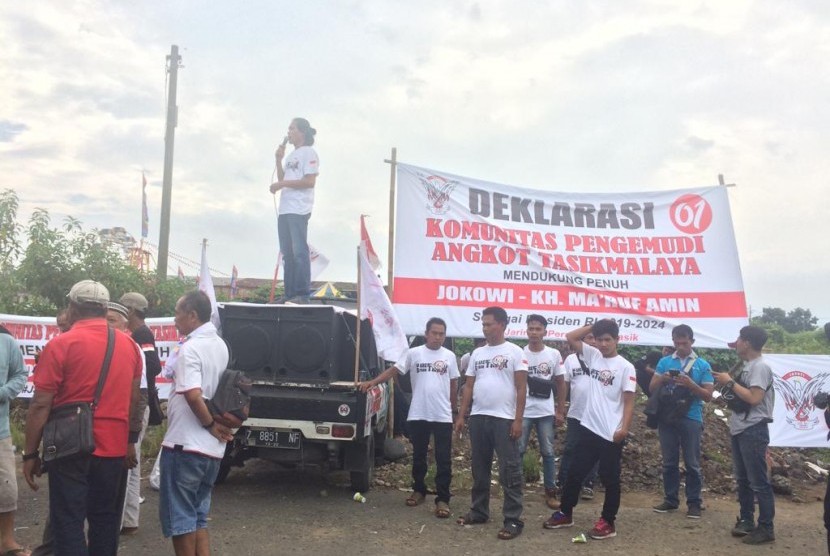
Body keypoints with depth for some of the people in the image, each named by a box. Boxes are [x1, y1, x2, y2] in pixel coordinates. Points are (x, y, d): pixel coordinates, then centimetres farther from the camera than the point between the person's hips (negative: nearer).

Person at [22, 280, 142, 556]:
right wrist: (130, 441, 19)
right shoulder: (129, 345, 5)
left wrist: (30, 453, -3)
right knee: (105, 521, 15)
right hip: (114, 448, 4)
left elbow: (41, 405, -11)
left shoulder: (61, 344, -10)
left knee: (68, 523, 4)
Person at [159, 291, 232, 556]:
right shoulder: (220, 345, 11)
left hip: (184, 444, -8)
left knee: (178, 516, 6)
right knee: (197, 516, 17)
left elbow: (193, 394, -28)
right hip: (212, 448, 8)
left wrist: (209, 424, -15)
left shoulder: (190, 348, -16)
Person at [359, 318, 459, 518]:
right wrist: (372, 382, -13)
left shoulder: (449, 356, 4)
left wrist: (452, 408, 10)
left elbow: (454, 383, 11)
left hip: (443, 416, 0)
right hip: (418, 415, 0)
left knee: (443, 460, 0)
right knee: (418, 456, 14)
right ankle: (419, 490, 30)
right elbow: (393, 370, -1)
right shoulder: (413, 353, 0)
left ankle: (442, 499, 6)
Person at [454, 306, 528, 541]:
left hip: (504, 418, -5)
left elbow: (521, 388, -6)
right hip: (478, 417, 6)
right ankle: (479, 511, 27)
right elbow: (469, 386, 14)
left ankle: (513, 519, 5)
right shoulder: (477, 353, 12)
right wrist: (461, 416, 8)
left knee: (509, 470, -1)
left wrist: (518, 420, -11)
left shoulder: (515, 352, -3)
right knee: (479, 467, 14)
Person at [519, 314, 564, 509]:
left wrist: (561, 411, 4)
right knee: (518, 451, 3)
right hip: (523, 411, -1)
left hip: (546, 412, 1)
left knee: (548, 453, 7)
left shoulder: (554, 354, 1)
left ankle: (550, 492, 16)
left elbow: (560, 384, 7)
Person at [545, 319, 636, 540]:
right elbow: (570, 337, 6)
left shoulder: (626, 367, -7)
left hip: (611, 434, -5)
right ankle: (565, 513, 26)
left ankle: (608, 522, 19)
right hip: (589, 428, 5)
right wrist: (593, 325, 1)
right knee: (575, 472, 13)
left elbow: (629, 402, -9)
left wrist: (624, 429, -17)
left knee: (610, 479, 7)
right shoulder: (593, 356, 7)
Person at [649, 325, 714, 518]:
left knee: (692, 463, 2)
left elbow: (708, 395, -1)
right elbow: (652, 387, 8)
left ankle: (694, 503, 12)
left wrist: (690, 384, -18)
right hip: (667, 418, 2)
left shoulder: (702, 365, 2)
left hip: (691, 419, -2)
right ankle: (670, 499, 19)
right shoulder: (664, 362, 8)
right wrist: (662, 379, -13)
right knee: (669, 462, 9)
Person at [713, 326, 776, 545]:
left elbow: (754, 398, -23)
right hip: (739, 429, 9)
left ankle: (766, 528, 5)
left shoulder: (760, 367, -14)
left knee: (758, 481, -2)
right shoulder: (747, 367, 13)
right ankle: (746, 521, 24)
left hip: (753, 430, -9)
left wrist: (730, 382, -16)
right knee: (742, 479, 15)